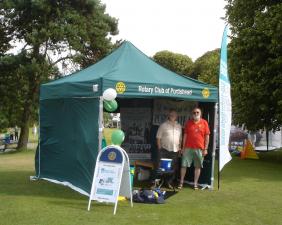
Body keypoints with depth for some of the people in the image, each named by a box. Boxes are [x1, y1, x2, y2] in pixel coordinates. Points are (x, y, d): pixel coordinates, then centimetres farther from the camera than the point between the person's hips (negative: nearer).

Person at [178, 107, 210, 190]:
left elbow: (207, 136, 2)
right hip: (188, 148, 1)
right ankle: (181, 182, 11)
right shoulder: (188, 123, 7)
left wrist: (205, 149, -3)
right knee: (184, 165, 1)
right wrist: (183, 147, 5)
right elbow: (185, 135, 9)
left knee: (198, 166, 5)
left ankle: (195, 183, 14)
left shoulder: (204, 123, 2)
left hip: (199, 149, -1)